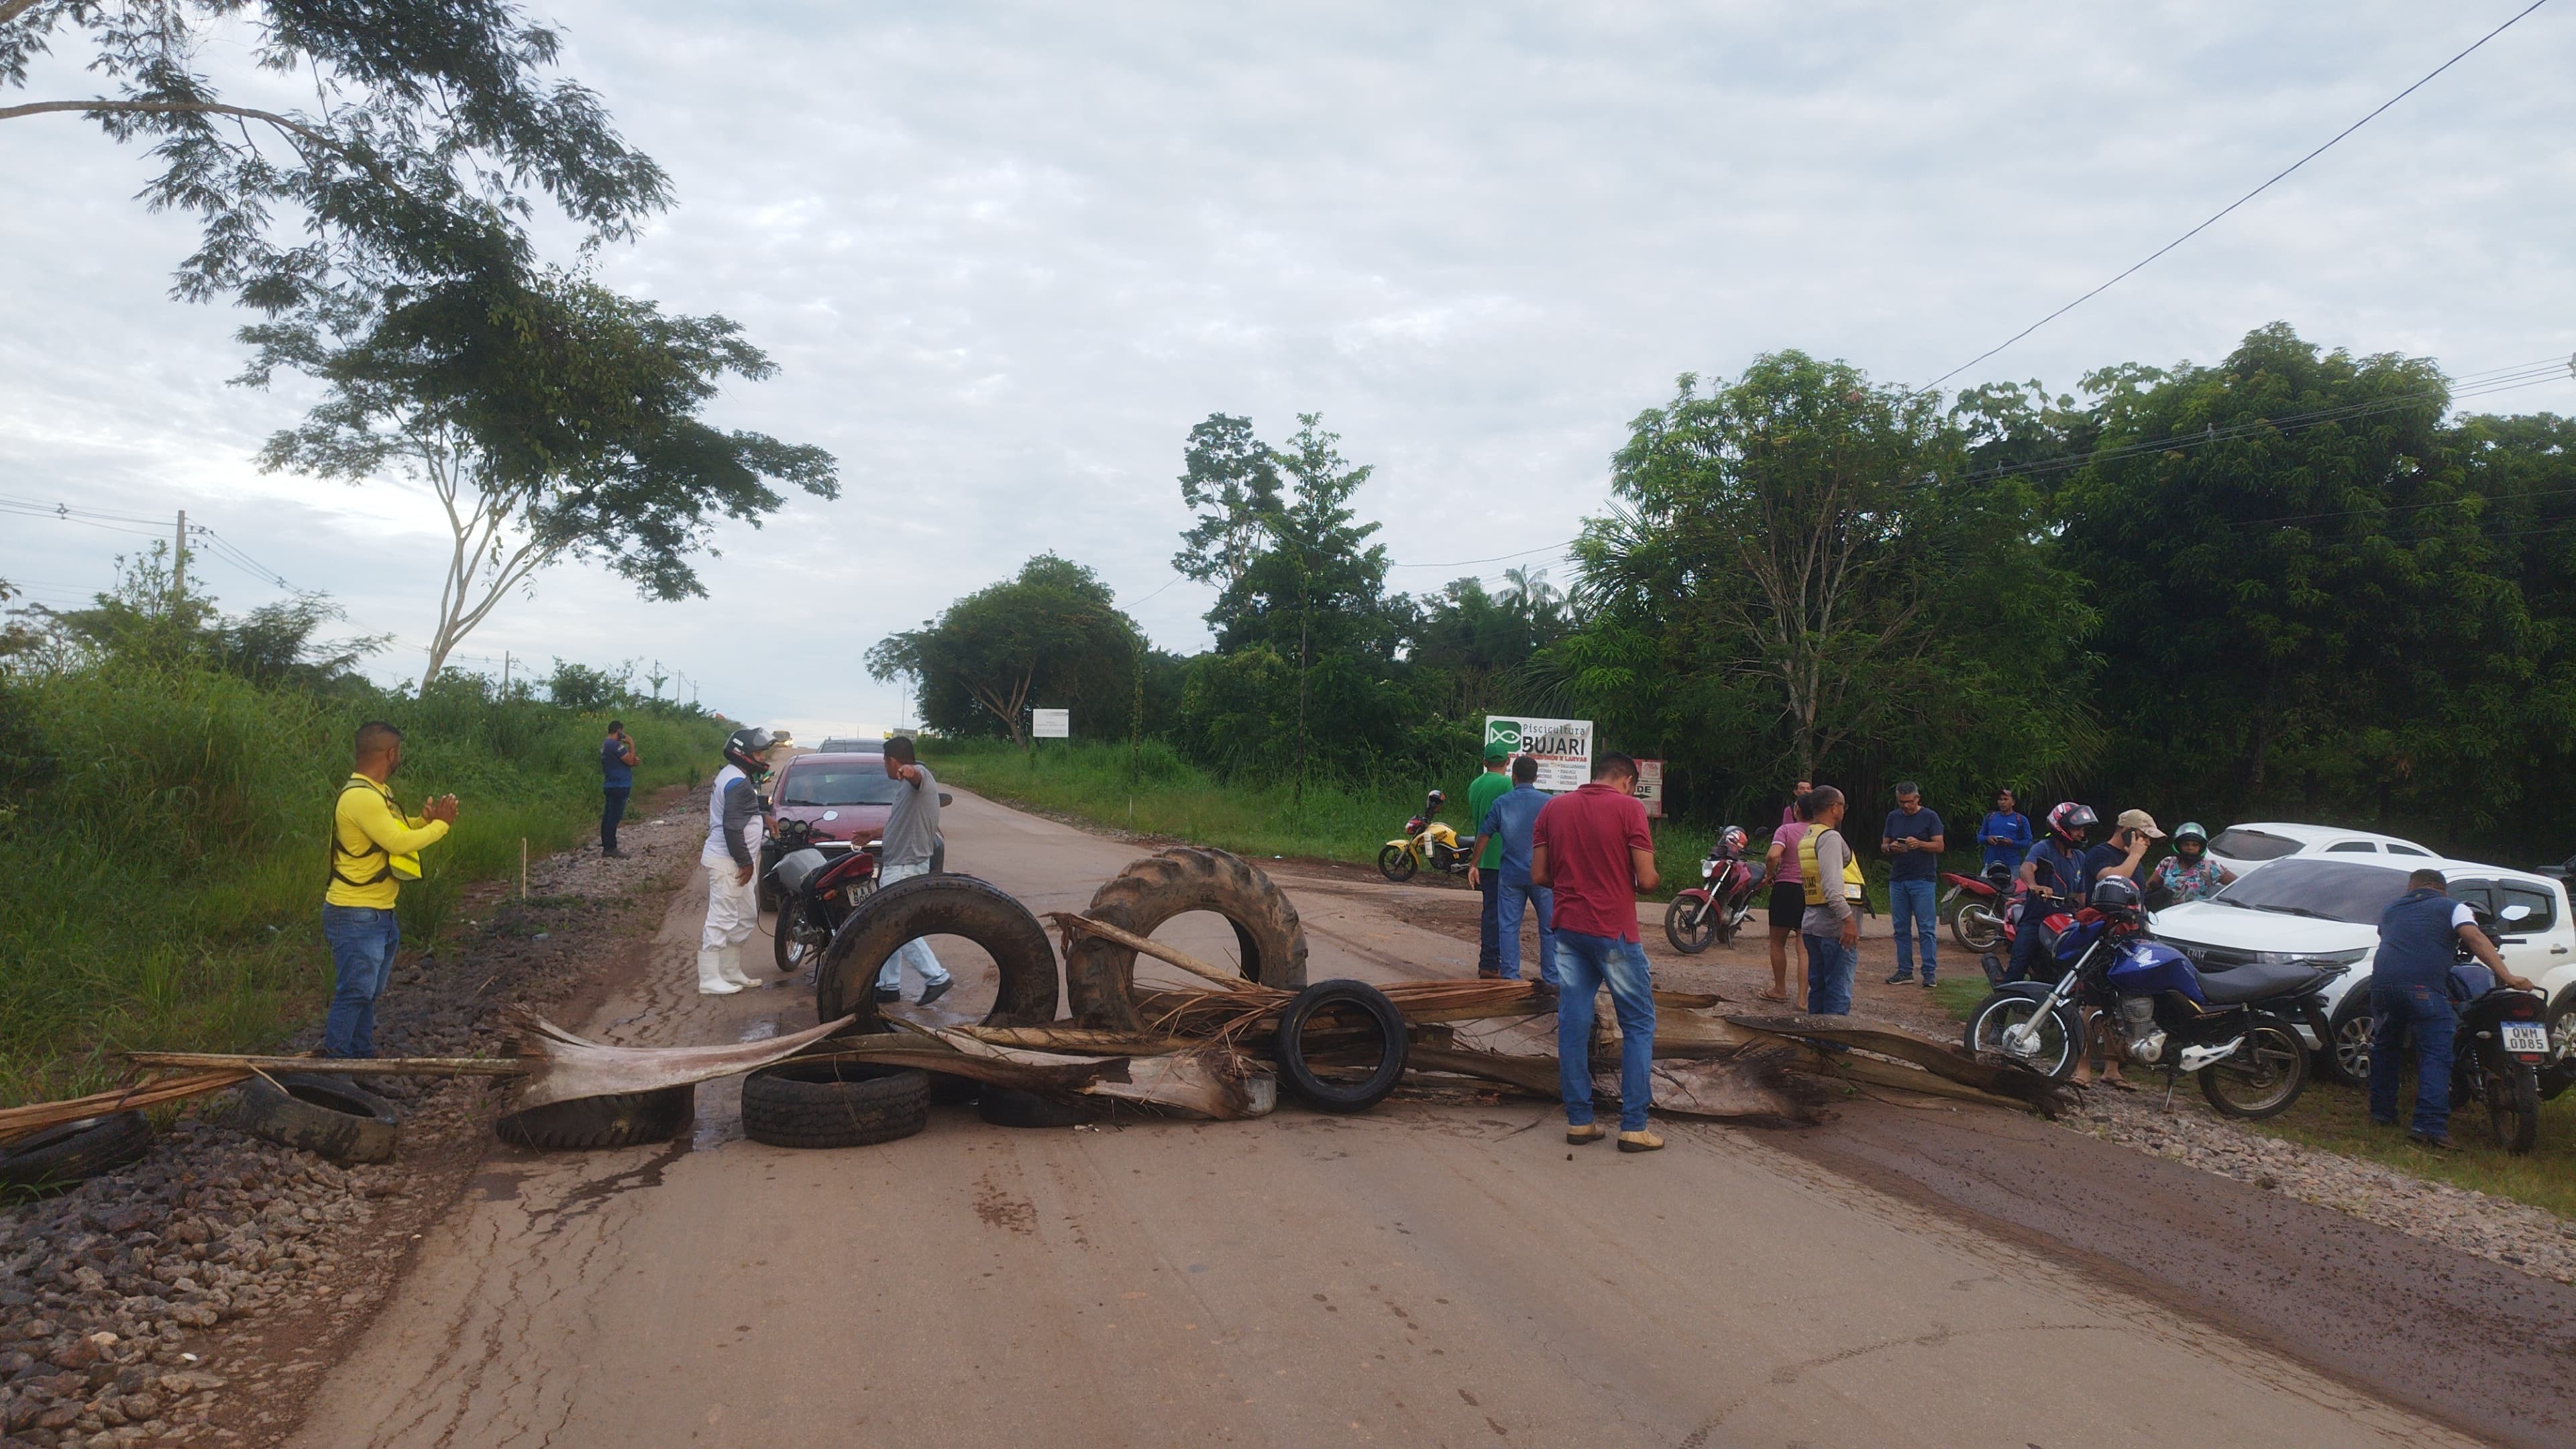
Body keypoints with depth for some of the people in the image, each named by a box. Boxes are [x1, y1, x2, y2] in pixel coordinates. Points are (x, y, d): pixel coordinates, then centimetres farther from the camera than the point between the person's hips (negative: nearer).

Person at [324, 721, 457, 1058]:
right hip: (355, 916, -10)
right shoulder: (360, 796, -22)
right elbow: (399, 843, -25)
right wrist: (441, 825, -11)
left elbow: (395, 829, 21)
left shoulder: (376, 791, 10)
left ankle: (363, 1055, 27)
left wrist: (424, 820, 1)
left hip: (379, 913, 10)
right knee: (354, 993, -6)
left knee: (368, 992, 18)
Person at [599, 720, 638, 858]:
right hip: (619, 787, -10)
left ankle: (607, 846, 14)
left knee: (608, 817, 11)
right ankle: (611, 848, -8)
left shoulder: (605, 745, 16)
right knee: (614, 818, -8)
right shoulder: (616, 745, -17)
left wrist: (633, 760, 5)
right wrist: (631, 745, -9)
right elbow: (630, 761, -18)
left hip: (610, 786, 10)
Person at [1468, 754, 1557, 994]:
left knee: (1508, 927, 7)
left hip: (1510, 875, 1)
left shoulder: (1502, 803, 3)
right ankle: (1551, 980, 4)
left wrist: (1474, 865, 16)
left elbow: (1484, 835, 6)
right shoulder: (1548, 803, -3)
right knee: (1549, 928, 5)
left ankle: (1510, 978, 6)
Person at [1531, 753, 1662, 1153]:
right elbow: (1647, 880, -11)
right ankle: (1633, 1127, 4)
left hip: (1568, 929, 5)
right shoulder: (1629, 808, -8)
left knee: (1573, 1023, 8)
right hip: (1615, 932, -5)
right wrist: (1652, 880, 11)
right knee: (1638, 1024, 5)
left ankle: (1579, 1120, 12)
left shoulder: (1552, 808, 6)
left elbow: (1538, 875, 6)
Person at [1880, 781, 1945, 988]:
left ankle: (1929, 972, -2)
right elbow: (1883, 845, 13)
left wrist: (1919, 844, -21)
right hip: (1897, 880, 5)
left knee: (1927, 929, -5)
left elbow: (1940, 846, -4)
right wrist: (1891, 847, -10)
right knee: (1901, 929, 7)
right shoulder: (1893, 817, 13)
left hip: (1923, 880, -4)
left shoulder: (1930, 817, 0)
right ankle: (1905, 970, 13)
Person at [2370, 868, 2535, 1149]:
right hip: (2424, 986, -4)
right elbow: (2475, 938, -1)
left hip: (2382, 980, 5)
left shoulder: (2392, 909, 29)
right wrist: (2506, 976, -8)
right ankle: (2430, 1125, -20)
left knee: (2384, 1049, 22)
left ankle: (2382, 1112, 27)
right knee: (2436, 1056, -7)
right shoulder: (2452, 907, 15)